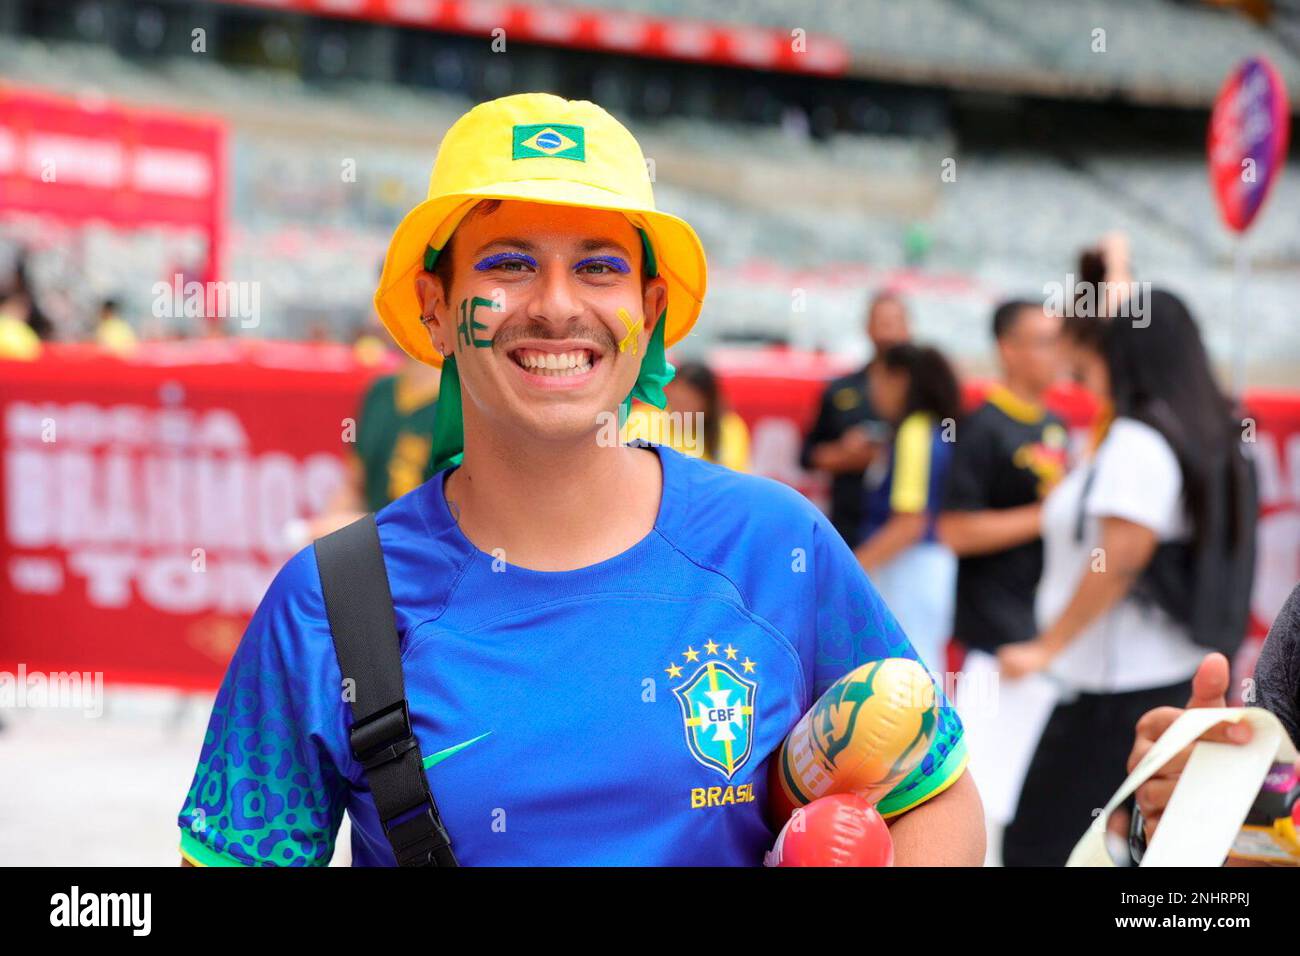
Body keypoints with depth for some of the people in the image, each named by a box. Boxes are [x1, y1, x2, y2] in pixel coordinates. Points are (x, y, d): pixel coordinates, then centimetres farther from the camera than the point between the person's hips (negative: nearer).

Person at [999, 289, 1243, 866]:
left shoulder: (1136, 441, -14)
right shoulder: (1201, 433, 13)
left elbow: (1120, 558, -22)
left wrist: (1047, 646, -16)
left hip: (1118, 683, -10)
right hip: (1172, 672, 10)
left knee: (1036, 841, -6)